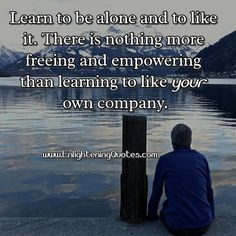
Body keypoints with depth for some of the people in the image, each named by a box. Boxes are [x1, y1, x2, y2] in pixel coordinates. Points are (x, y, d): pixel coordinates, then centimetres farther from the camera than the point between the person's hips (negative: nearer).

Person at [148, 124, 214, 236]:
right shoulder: (201, 158, 4)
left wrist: (152, 215, 24)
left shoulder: (164, 160, -3)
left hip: (176, 226, -3)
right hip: (203, 224, 3)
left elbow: (156, 191, 5)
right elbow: (209, 190, 13)